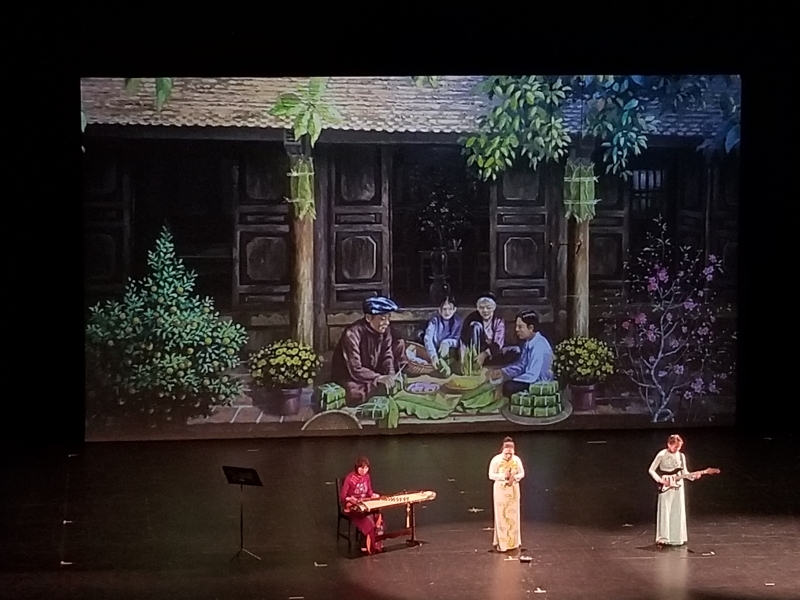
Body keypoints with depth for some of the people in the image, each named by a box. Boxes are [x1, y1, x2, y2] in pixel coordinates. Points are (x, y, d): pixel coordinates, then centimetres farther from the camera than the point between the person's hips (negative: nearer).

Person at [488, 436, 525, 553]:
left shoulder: (516, 459, -5)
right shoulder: (496, 460, -14)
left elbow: (522, 473, 3)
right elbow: (491, 475, -11)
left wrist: (514, 477, -17)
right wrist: (504, 476, -23)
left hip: (514, 490, 3)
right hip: (500, 490, -3)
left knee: (513, 515, 9)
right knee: (501, 515, -2)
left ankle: (513, 542, 21)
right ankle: (501, 542, 3)